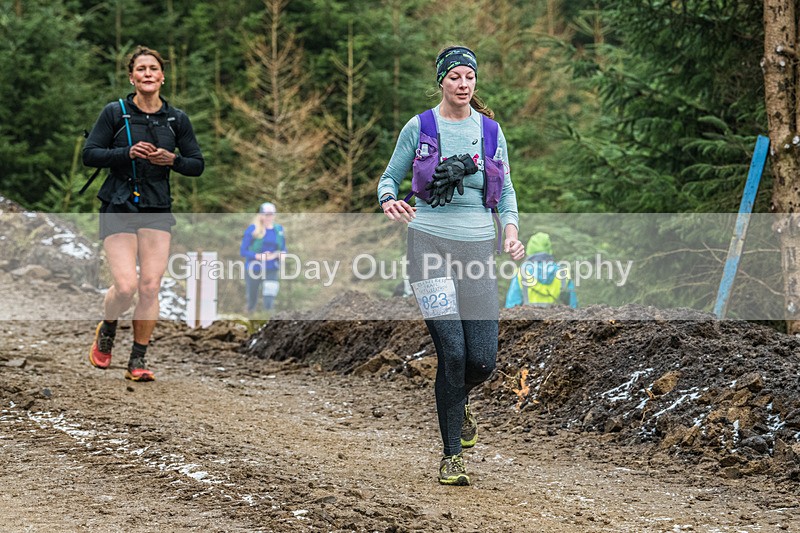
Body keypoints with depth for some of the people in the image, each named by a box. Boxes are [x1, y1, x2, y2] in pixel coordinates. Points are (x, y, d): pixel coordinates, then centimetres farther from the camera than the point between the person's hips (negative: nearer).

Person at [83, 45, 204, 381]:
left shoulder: (177, 119, 6)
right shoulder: (114, 112, -2)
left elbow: (197, 165, 10)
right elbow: (89, 154, -5)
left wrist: (172, 160, -11)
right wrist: (128, 153, -18)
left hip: (158, 211, 3)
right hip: (119, 209, -2)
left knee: (150, 287, -7)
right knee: (126, 286, -14)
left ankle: (138, 361, 5)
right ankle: (106, 331, 19)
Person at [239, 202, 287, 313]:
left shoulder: (279, 230, 3)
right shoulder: (252, 229, -8)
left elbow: (283, 250, 12)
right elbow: (243, 251, -9)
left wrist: (277, 255, -12)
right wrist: (258, 256, -24)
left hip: (271, 270, 1)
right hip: (253, 270, -1)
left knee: (269, 300, -16)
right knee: (252, 301, 11)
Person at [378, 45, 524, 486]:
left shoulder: (490, 131, 10)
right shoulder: (419, 128, 2)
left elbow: (506, 190, 16)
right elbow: (390, 177, 10)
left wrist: (511, 230, -2)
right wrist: (389, 200, -13)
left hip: (477, 248, 3)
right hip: (430, 243, -3)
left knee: (483, 360, -3)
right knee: (453, 352, -12)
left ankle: (458, 401, 34)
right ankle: (452, 456, 1)